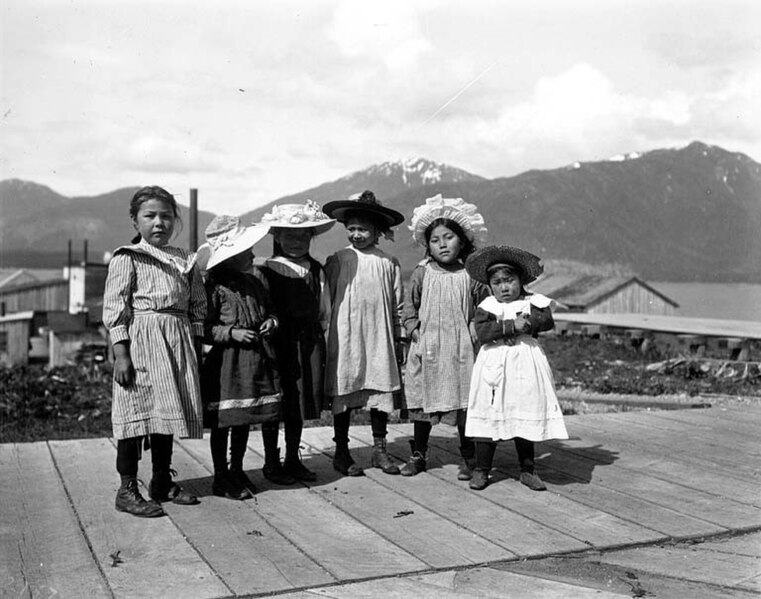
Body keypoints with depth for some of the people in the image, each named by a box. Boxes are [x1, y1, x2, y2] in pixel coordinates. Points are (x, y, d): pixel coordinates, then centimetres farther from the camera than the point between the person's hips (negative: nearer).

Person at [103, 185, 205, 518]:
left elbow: (197, 308, 16)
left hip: (178, 343, 6)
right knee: (137, 412, -4)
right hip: (140, 341, -5)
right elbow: (114, 309, -8)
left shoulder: (184, 260, 13)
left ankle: (162, 481, 26)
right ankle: (127, 489, 6)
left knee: (167, 412, 13)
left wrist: (197, 350, 11)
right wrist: (121, 353, -15)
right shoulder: (126, 258, -3)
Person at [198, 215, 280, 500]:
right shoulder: (214, 287, -13)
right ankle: (221, 478, 16)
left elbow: (270, 309, 20)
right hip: (226, 362, -6)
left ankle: (237, 470, 31)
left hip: (256, 358, 6)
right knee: (222, 422, 3)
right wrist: (232, 333, -22)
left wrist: (271, 322, -1)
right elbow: (204, 329, -14)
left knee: (244, 420, 16)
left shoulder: (256, 279, 7)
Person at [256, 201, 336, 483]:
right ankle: (271, 462, 18)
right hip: (277, 342, -4)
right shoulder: (268, 270, -6)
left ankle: (293, 459, 25)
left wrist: (320, 338, 9)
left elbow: (324, 310, 14)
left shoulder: (316, 270, 9)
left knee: (299, 402, 12)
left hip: (309, 342, 5)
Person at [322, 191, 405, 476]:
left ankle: (379, 449, 20)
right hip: (345, 337, -2)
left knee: (381, 390, 5)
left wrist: (398, 338, 8)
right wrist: (327, 333, 1)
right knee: (343, 394, 5)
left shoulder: (389, 263, 4)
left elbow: (397, 304, 9)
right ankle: (341, 452, 17)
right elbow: (325, 300, 3)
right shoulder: (337, 261, -1)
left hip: (379, 338, 2)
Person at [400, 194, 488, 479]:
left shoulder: (470, 275, 0)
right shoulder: (422, 273, 3)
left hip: (460, 349, -1)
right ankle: (418, 455, 23)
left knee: (464, 403, 3)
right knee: (422, 402, 9)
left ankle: (468, 458, 17)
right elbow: (410, 305, 8)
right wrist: (412, 328, -6)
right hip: (426, 348, 1)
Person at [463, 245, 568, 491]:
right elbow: (482, 331, -14)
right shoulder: (486, 306, 2)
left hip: (525, 365, 1)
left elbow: (547, 320, -12)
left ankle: (527, 470, 21)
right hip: (494, 365, -1)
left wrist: (526, 321, -18)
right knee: (489, 417, 2)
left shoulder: (532, 302, 5)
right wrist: (512, 325, -19)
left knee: (526, 418, 8)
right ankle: (481, 470, 13)